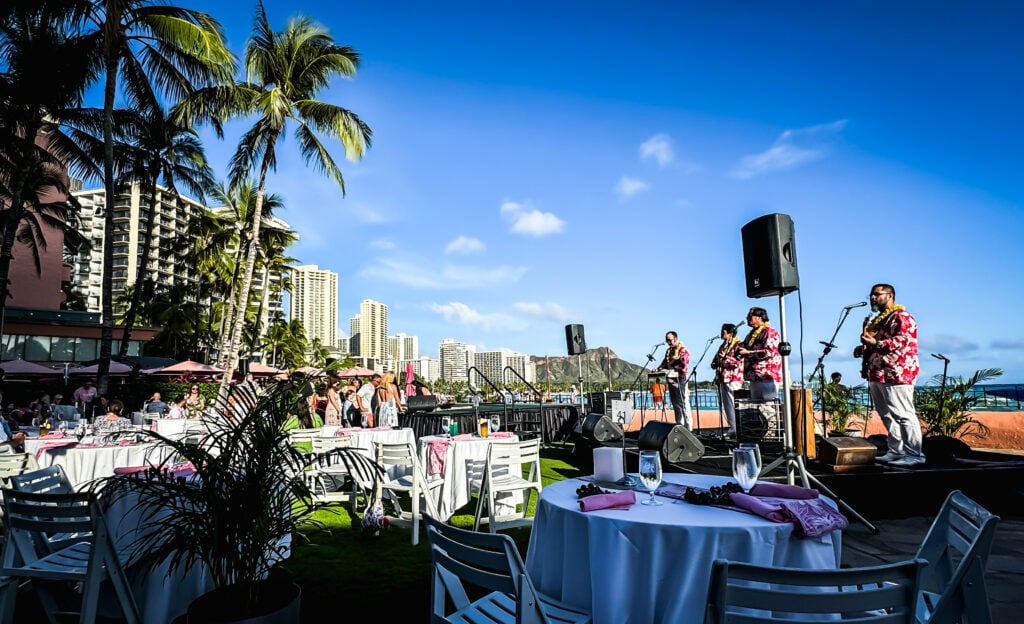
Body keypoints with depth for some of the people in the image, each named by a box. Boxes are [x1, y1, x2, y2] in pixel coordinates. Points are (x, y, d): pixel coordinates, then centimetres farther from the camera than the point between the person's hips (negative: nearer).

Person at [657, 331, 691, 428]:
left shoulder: (683, 350, -6)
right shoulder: (668, 351, 18)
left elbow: (683, 365, -16)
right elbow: (665, 363, 19)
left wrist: (670, 369, -23)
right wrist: (659, 368, -1)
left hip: (680, 380, -8)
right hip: (671, 380, 8)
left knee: (684, 403, -7)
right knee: (675, 404, 11)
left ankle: (688, 427, -4)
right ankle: (679, 425, 18)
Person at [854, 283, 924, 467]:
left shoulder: (902, 317, -6)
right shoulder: (877, 320, 24)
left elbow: (904, 341, -20)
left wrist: (876, 343, -29)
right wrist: (863, 349, 13)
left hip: (896, 374, -10)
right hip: (877, 375, 10)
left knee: (903, 415, -9)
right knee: (887, 416, 11)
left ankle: (914, 454, -5)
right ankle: (895, 451, 17)